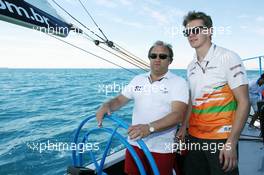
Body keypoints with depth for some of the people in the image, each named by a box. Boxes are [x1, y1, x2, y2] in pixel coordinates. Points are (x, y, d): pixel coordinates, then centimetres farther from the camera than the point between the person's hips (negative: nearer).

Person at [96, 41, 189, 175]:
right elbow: (120, 100, 14)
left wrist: (149, 128, -33)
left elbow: (178, 115, -19)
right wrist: (106, 105, -10)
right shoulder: (138, 80, 9)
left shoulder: (179, 82, -7)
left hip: (162, 149, -4)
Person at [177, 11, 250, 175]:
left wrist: (231, 142, -17)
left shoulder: (228, 58, -9)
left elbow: (243, 102, -12)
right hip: (194, 138, 6)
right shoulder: (191, 66, 9)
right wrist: (183, 129, 7)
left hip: (221, 139, -6)